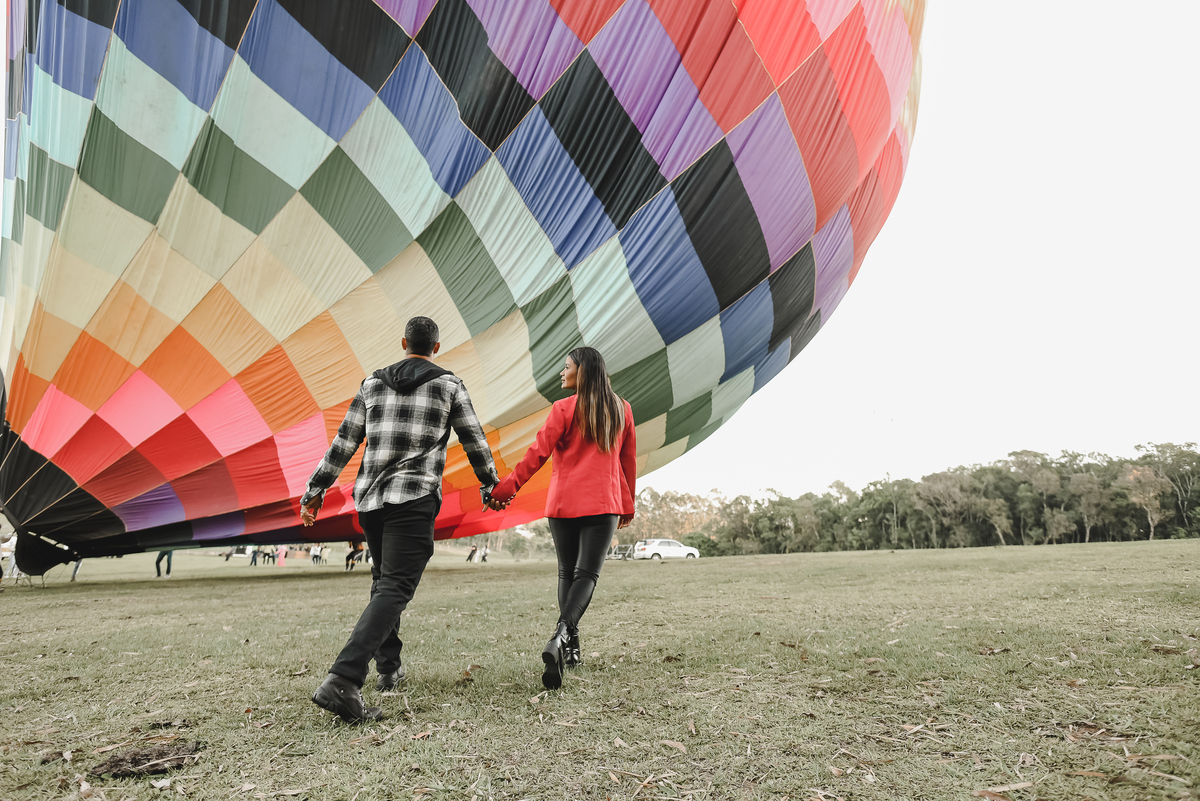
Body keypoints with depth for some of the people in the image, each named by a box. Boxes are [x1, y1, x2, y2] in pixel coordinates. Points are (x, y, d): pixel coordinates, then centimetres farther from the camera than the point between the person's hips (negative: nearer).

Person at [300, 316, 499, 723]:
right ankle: (342, 682, -24)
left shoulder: (372, 383, 12)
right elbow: (475, 442, 7)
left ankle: (389, 667, 31)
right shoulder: (449, 385, 3)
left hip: (369, 498, 5)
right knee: (394, 590, -10)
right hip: (414, 500, -5)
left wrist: (314, 491, 17)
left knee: (383, 580, 23)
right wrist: (490, 486, 22)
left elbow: (343, 443, 10)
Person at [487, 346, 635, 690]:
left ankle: (570, 646, 16)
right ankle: (560, 635, -27)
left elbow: (537, 454, -7)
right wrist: (627, 505, 23)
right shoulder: (622, 409, 8)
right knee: (587, 574, -5)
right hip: (604, 503, 1)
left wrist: (504, 489, -1)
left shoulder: (563, 409, -3)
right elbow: (629, 461, 13)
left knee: (567, 573, 14)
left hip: (564, 503, -1)